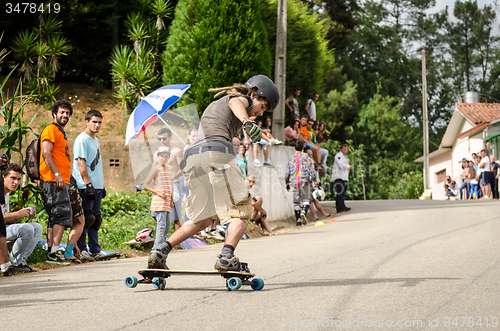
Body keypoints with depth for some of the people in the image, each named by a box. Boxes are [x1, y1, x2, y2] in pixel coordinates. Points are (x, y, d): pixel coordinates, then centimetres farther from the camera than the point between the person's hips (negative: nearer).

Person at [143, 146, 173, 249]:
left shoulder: (169, 170, 16)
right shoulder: (156, 170, -5)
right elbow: (145, 185, -9)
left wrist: (171, 200, 17)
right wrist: (158, 192, -17)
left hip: (167, 203, 7)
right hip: (158, 202, -7)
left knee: (167, 227, 8)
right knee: (161, 225, -13)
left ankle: (156, 246, 18)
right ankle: (159, 247, -9)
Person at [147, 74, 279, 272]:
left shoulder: (215, 104, 38)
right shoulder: (240, 98, 15)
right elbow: (235, 104, -11)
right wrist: (246, 122, -30)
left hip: (191, 157, 8)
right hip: (216, 153, -8)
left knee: (203, 219, 18)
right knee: (240, 211, -2)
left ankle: (160, 253, 9)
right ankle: (227, 256, -23)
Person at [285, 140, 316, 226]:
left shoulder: (290, 157, 6)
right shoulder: (306, 156, 1)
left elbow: (287, 172, 8)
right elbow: (311, 170, -3)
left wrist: (287, 183, 19)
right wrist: (314, 181, 3)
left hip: (294, 182, 2)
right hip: (305, 181, -2)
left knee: (296, 201, 9)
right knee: (306, 199, 5)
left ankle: (298, 220, 7)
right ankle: (303, 212, -24)